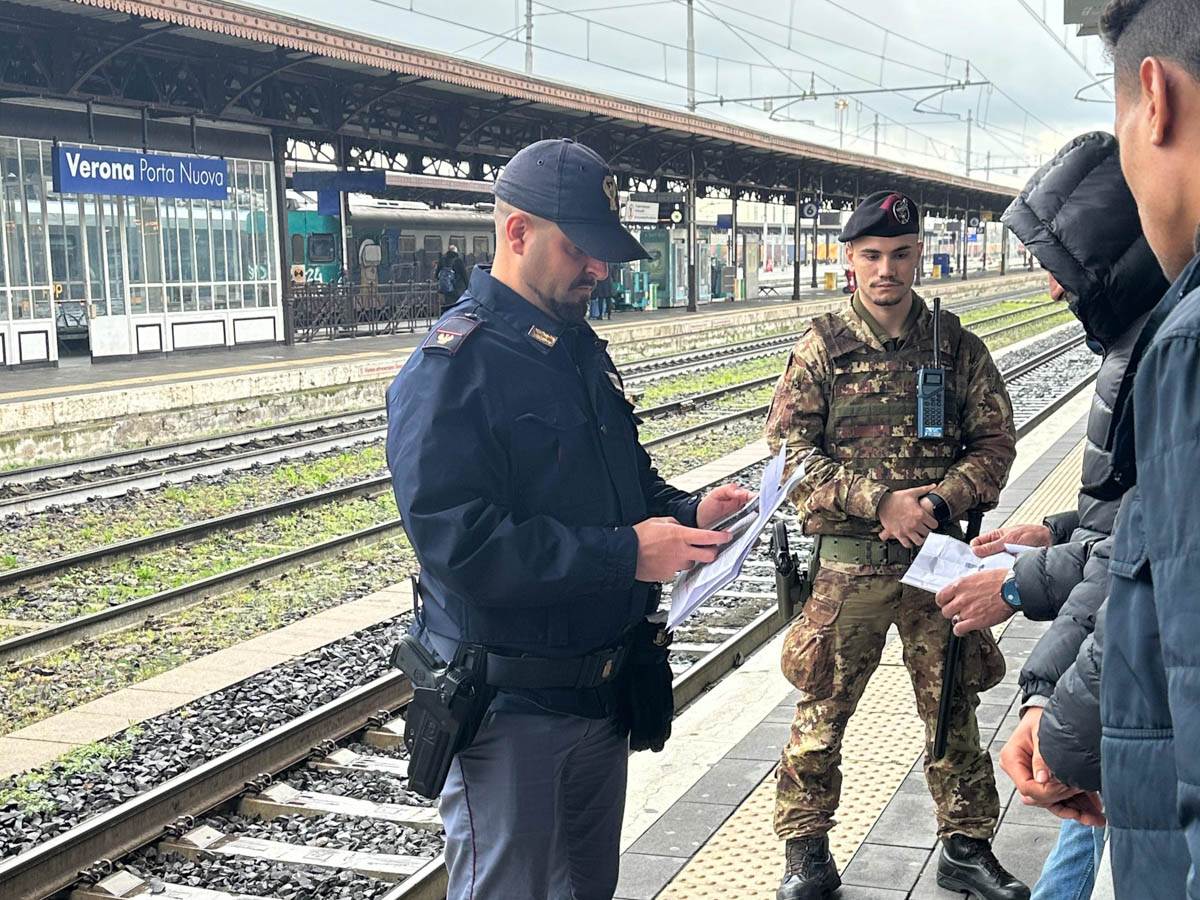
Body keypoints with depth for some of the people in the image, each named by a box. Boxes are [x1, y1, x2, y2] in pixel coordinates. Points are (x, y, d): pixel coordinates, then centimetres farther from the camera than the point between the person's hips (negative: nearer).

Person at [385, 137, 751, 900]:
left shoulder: (581, 350, 9)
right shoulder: (453, 366, -18)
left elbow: (628, 478, 20)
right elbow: (458, 543, -28)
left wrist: (686, 514, -2)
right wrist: (624, 553, -28)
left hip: (602, 688, 8)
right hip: (511, 709, -8)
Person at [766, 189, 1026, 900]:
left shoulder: (956, 344, 4)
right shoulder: (821, 348, -1)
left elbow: (995, 442, 4)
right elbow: (791, 450, -7)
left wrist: (939, 501, -13)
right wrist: (882, 500, -17)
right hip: (847, 563, -1)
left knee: (953, 705, 12)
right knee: (823, 706, 6)